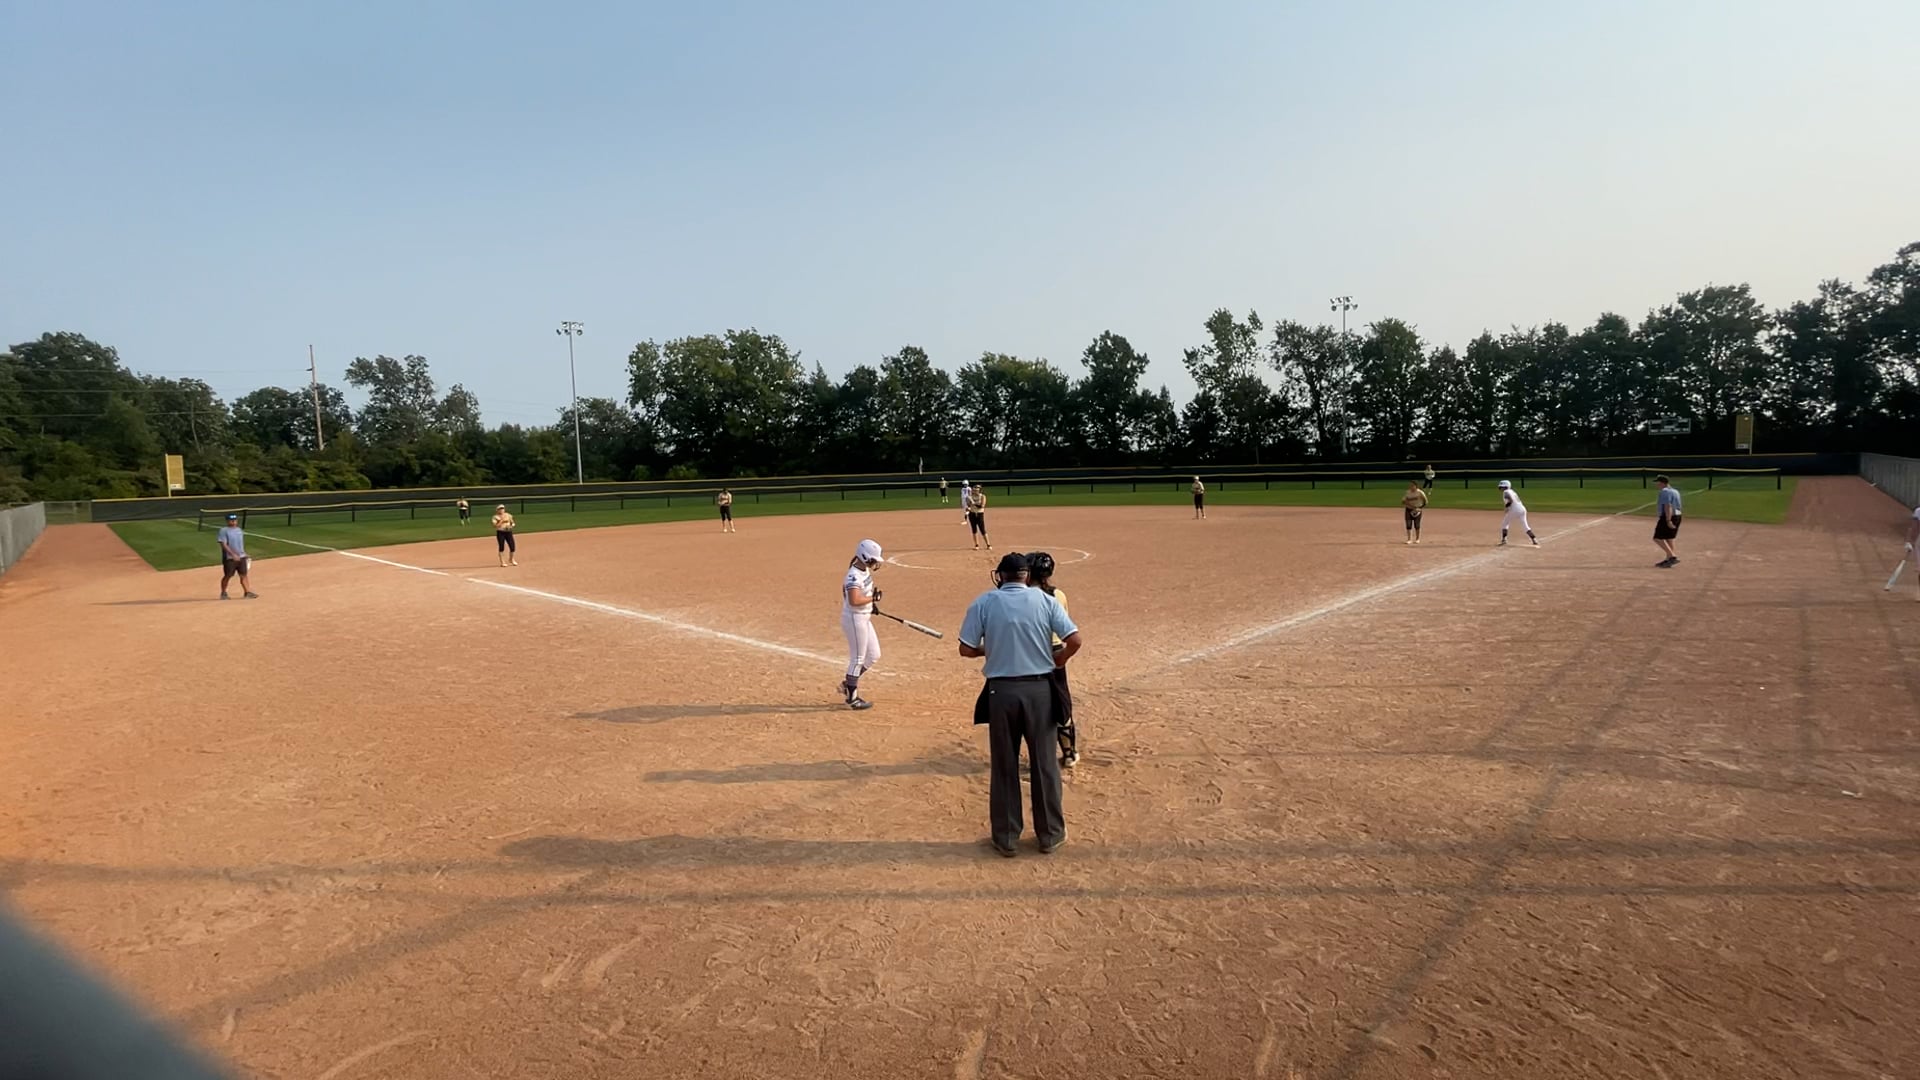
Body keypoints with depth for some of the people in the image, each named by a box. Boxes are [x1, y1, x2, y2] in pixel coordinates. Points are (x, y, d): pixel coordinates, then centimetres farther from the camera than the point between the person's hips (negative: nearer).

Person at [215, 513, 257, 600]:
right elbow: (224, 545, -16)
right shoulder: (223, 531, -8)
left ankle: (247, 592, 3)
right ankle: (223, 593, 16)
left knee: (244, 575, 3)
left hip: (241, 557, 6)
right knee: (227, 576, 2)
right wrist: (233, 554, -24)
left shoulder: (239, 530, 13)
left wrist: (244, 555, 20)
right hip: (229, 558, -6)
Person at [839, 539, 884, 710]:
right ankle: (852, 698, 14)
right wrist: (873, 597, -21)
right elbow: (854, 601, -35)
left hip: (864, 618, 10)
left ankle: (848, 684, 27)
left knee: (874, 656, 16)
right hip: (854, 619, -10)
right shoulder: (854, 576, -23)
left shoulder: (865, 571, 6)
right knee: (858, 659, 1)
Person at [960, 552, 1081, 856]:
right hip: (1039, 689, 1)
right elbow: (1074, 640, -8)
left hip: (1002, 691, 0)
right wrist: (1057, 660, 11)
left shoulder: (984, 602, -2)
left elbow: (966, 650, -2)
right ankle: (1050, 835, 24)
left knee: (1004, 767, 11)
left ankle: (1006, 838, 20)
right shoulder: (1045, 600, -1)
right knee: (1044, 764, 12)